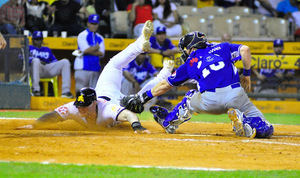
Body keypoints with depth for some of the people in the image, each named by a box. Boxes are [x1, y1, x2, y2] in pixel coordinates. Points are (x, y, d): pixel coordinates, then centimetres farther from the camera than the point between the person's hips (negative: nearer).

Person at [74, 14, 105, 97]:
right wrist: (96, 47, 1)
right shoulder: (82, 35, 1)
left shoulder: (100, 38, 16)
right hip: (83, 67, -5)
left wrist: (87, 51, -8)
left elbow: (101, 53, 2)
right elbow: (86, 49, -13)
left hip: (96, 68, 6)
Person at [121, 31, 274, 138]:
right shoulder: (222, 48, 24)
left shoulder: (190, 63, 23)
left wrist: (143, 98, 39)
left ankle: (169, 123, 38)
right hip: (236, 96, -1)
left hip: (210, 102, 1)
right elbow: (244, 49, 6)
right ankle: (242, 120, -22)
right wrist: (246, 74, 19)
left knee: (191, 98, 36)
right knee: (265, 130, 5)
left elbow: (165, 85, 28)